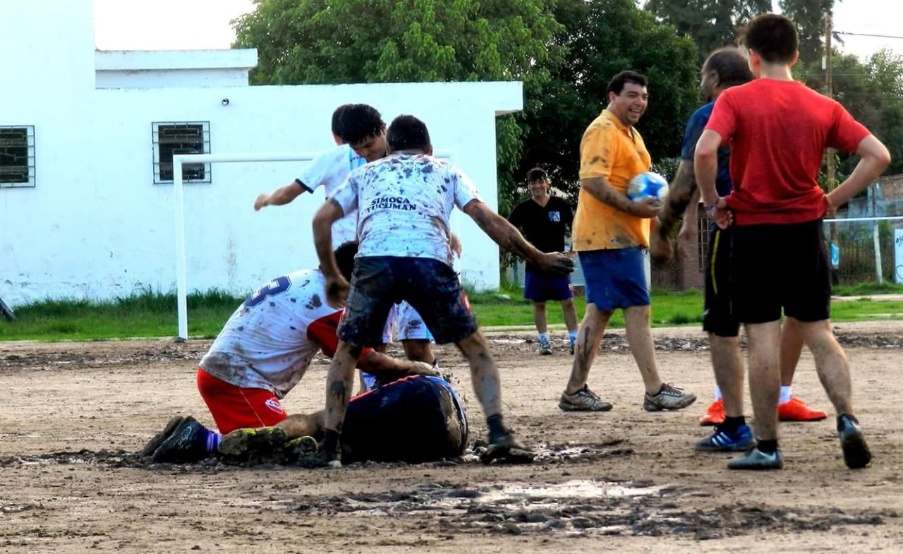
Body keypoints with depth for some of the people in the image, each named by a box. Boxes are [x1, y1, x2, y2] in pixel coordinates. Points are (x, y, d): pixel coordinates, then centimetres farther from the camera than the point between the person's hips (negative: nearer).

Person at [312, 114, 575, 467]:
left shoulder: (367, 173, 33)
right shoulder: (445, 171, 29)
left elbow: (321, 220, 24)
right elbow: (488, 220, 17)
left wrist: (332, 276, 34)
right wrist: (538, 259, 22)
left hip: (373, 262, 1)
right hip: (429, 262, -1)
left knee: (347, 350, 22)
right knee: (475, 347, 16)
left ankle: (330, 447, 15)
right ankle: (499, 436, 0)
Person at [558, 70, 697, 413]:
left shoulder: (629, 133, 21)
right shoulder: (603, 131, -12)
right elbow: (592, 181, -24)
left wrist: (650, 205, 14)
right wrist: (633, 207, -26)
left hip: (622, 236, 10)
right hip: (609, 238, -10)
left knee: (599, 312, 9)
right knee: (638, 310, -10)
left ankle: (575, 391, 11)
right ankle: (655, 392, -8)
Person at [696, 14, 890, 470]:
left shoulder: (736, 100, -6)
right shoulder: (823, 107, 4)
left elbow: (705, 150, -21)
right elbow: (878, 156, -1)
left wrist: (713, 203, -7)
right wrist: (833, 199, 5)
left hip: (753, 229, -3)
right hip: (805, 228, 3)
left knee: (763, 337, 0)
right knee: (819, 332, 11)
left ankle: (766, 446, 2)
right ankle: (847, 420, -7)